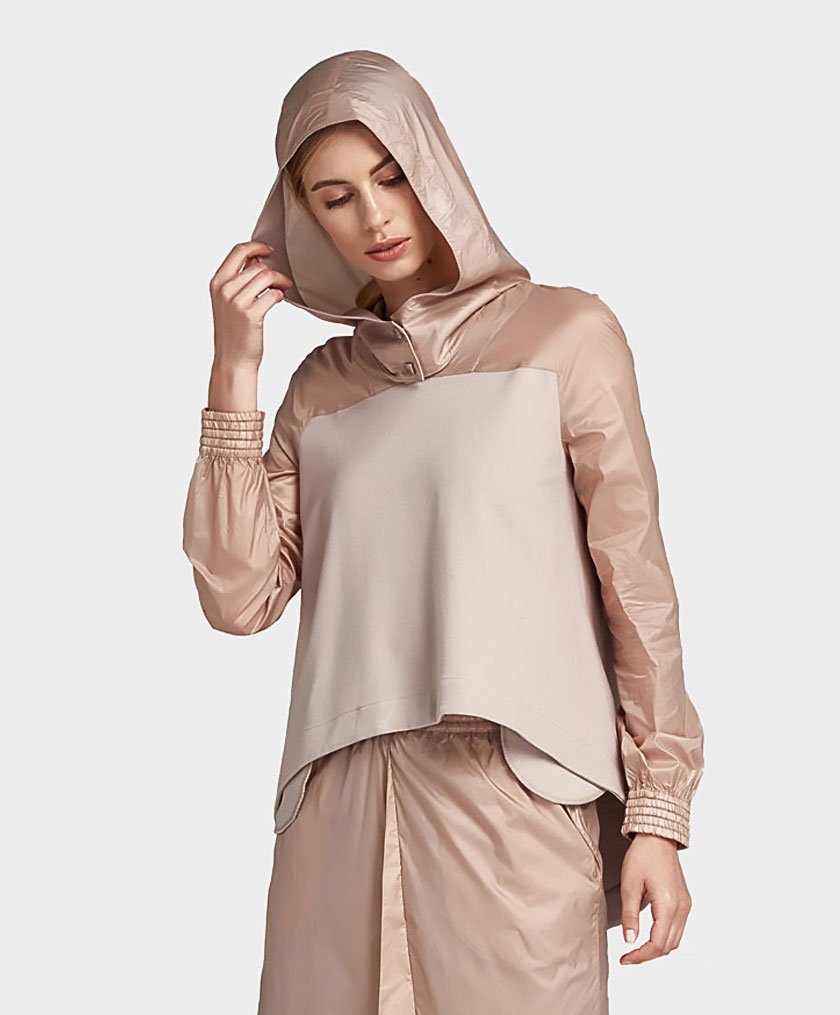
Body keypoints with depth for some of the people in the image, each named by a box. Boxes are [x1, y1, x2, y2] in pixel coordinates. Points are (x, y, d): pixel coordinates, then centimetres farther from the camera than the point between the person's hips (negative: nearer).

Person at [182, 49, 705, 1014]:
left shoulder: (564, 331, 3)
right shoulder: (322, 383, 13)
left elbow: (635, 580, 0)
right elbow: (240, 598, 2)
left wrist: (659, 810, -5)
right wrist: (234, 369, -1)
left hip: (515, 796, -3)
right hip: (341, 801, 3)